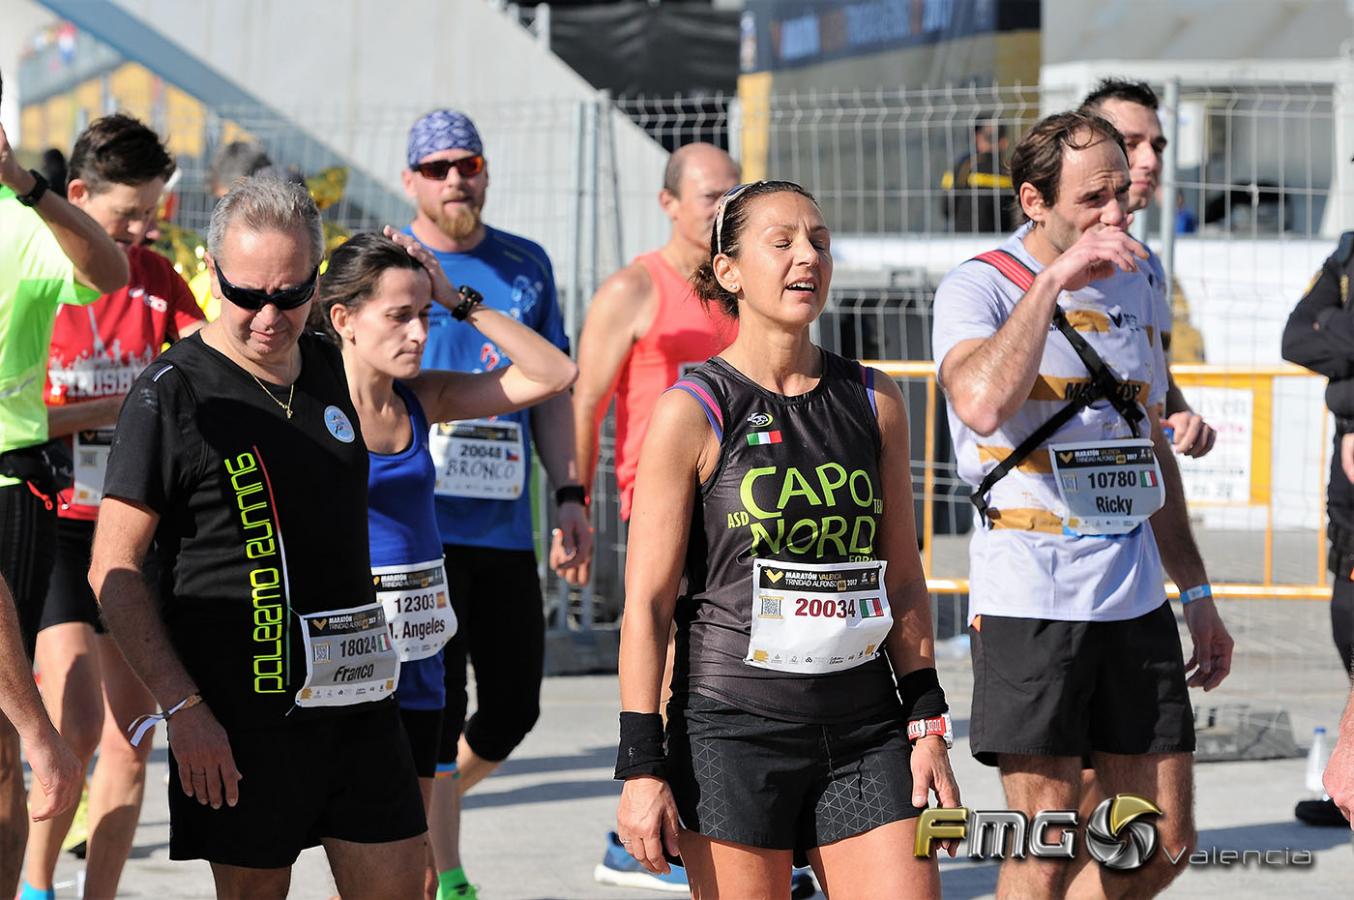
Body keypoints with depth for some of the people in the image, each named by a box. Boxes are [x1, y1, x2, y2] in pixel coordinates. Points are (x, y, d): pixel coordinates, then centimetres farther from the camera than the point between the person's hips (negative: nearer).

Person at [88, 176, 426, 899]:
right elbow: (114, 569, -10)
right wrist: (182, 707, -16)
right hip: (241, 716, -6)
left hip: (356, 696, 6)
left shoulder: (329, 366, 11)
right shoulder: (173, 391, -8)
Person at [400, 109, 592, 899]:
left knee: (514, 708, 8)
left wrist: (569, 493, 7)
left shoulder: (526, 266, 10)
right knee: (438, 709, -6)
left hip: (506, 530, 5)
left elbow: (551, 389, 15)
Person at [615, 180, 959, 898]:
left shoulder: (873, 402, 9)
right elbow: (646, 604, -6)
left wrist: (927, 724, 11)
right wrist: (641, 766, -10)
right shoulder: (691, 413, -5)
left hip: (863, 732, 4)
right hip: (734, 732, -4)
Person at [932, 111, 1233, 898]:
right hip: (1030, 598, -7)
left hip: (1135, 597, 7)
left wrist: (1196, 592, 23)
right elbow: (981, 403, -29)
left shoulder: (1131, 287, 14)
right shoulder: (979, 288, -7)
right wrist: (1054, 280, -27)